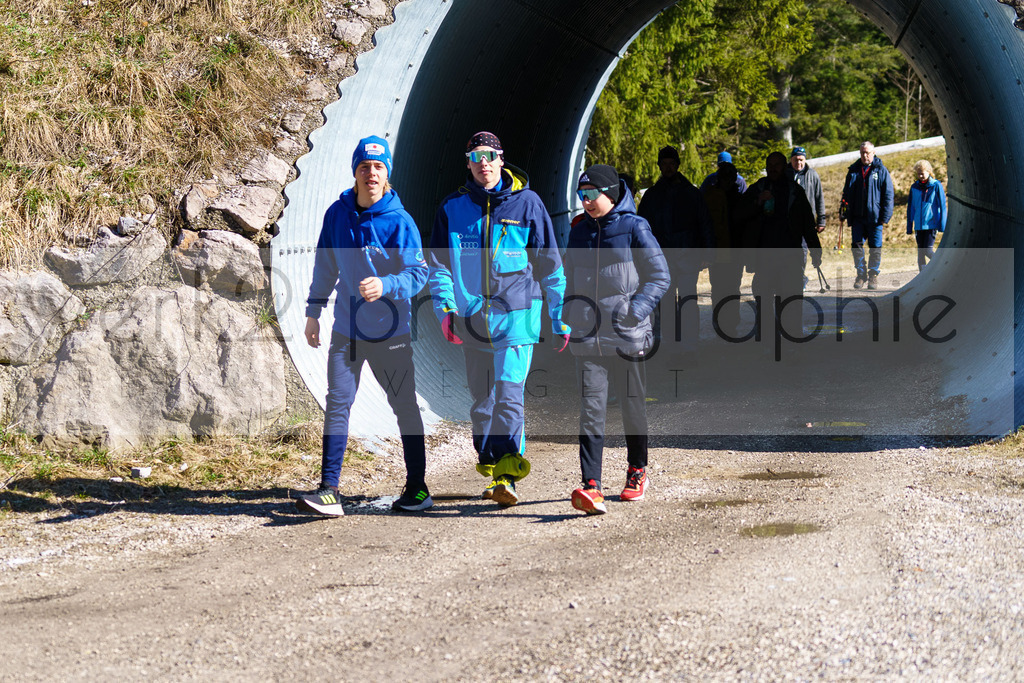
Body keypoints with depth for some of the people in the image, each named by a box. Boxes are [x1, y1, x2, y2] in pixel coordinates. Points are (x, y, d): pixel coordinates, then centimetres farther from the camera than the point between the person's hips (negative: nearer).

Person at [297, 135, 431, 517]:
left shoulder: (399, 221, -10)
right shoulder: (338, 214, 2)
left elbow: (418, 273, -13)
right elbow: (325, 267, 13)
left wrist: (384, 286, -30)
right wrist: (313, 311, 14)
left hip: (390, 330, -3)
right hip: (347, 328, 3)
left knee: (405, 406, 7)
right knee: (337, 402, -7)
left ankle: (417, 488, 19)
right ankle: (329, 489, -8)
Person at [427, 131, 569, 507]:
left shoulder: (527, 203, 1)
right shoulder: (453, 208, 7)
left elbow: (550, 265, 6)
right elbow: (439, 264, 10)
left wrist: (560, 319, 6)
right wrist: (445, 309, -6)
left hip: (516, 315, -3)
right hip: (472, 318, 3)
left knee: (508, 394, -14)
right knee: (482, 398, 11)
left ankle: (505, 476, -19)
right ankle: (494, 468, 24)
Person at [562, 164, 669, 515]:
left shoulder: (634, 229, -4)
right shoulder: (578, 232, 11)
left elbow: (660, 277, -3)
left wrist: (634, 312, -15)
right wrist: (569, 318, 6)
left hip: (626, 337, -3)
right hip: (587, 339, 3)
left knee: (633, 405, 12)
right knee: (591, 409, -9)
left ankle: (637, 471, 33)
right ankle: (591, 485, -17)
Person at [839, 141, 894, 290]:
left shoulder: (881, 171, 2)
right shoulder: (853, 170, 11)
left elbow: (888, 195, 0)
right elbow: (846, 193, 17)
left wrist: (885, 217, -7)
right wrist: (843, 214, 10)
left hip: (874, 217, -3)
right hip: (857, 217, 3)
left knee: (875, 248, -1)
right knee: (856, 246, -1)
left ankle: (873, 275, 12)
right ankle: (861, 274, 10)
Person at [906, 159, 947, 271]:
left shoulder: (936, 186, -3)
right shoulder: (914, 187, 8)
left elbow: (942, 206, -2)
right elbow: (911, 208, 14)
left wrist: (943, 225, -6)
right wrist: (909, 226, 12)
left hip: (931, 224, -5)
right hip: (919, 225, 5)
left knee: (927, 250, -12)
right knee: (920, 251, 5)